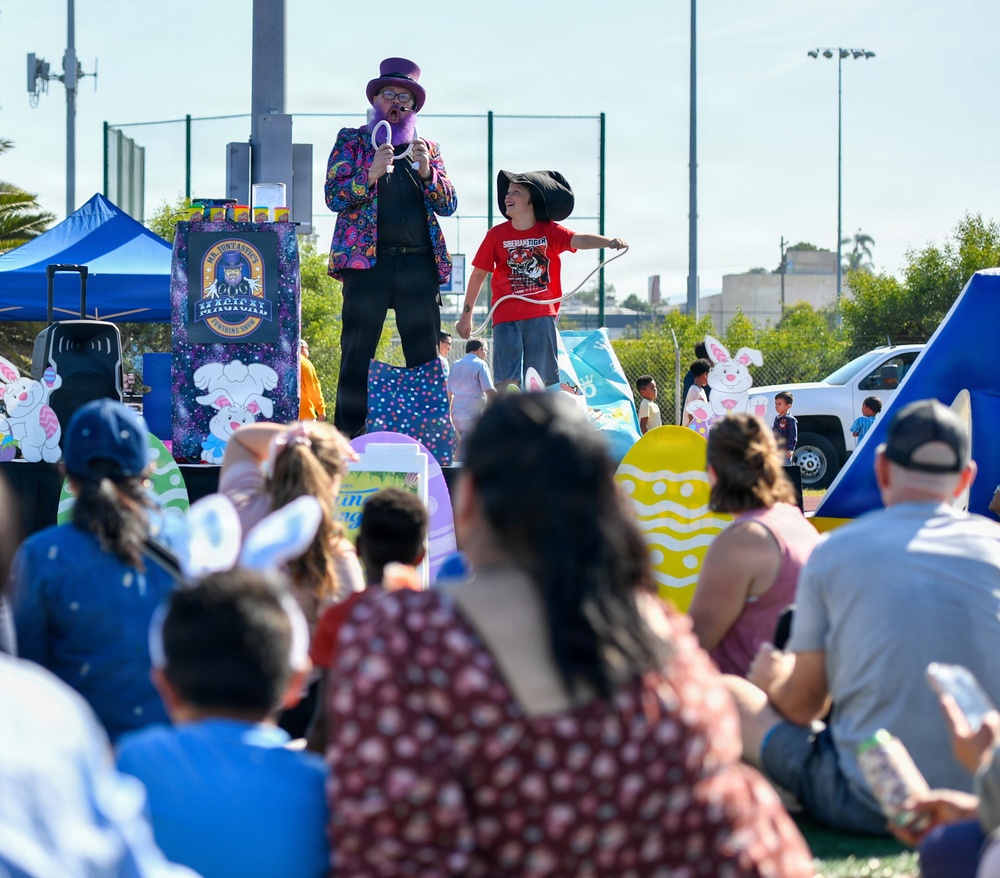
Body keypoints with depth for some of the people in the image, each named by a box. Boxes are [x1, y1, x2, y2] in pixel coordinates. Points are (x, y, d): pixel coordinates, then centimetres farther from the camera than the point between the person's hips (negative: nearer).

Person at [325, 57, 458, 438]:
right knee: (357, 355, -7)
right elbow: (333, 196, 1)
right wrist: (371, 174, -14)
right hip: (368, 261, -3)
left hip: (419, 263, 3)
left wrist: (427, 171, -5)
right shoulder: (351, 140, 12)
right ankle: (346, 438, -6)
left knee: (425, 357, 0)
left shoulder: (429, 149, 19)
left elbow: (448, 205, 12)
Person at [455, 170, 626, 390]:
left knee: (542, 381, 3)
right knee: (507, 383, -7)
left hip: (542, 316, 0)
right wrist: (466, 315, 13)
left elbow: (579, 240, -18)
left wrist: (609, 242, -39)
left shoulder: (549, 231, 0)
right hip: (506, 318, 0)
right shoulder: (497, 234, 1)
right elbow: (479, 274, 9)